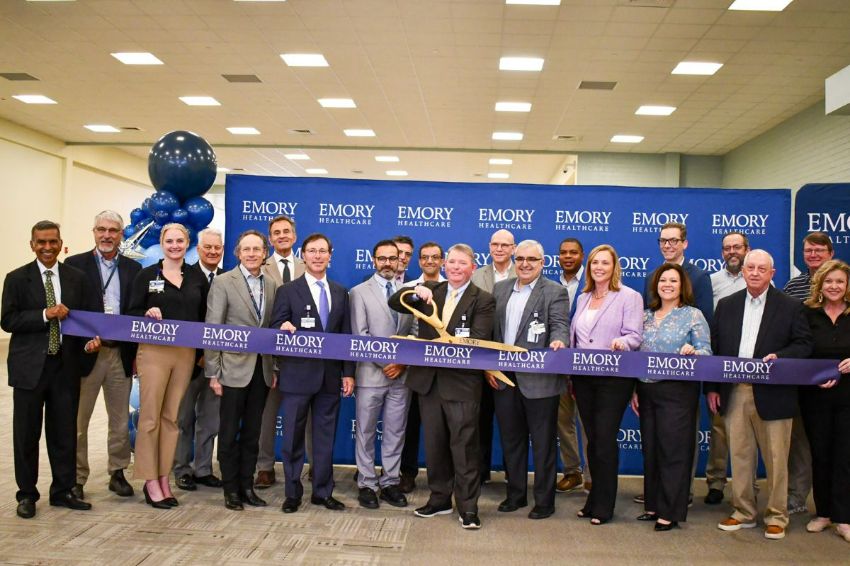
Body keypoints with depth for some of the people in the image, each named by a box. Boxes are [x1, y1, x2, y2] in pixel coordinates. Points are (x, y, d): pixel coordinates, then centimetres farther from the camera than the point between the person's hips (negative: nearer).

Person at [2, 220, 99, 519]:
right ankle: (27, 494, 20)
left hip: (66, 365, 2)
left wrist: (91, 338, -10)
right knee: (27, 433, 7)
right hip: (30, 366, -2)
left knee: (65, 432, 9)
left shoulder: (77, 277, 7)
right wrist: (45, 314, -17)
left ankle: (63, 491, 21)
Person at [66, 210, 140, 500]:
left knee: (120, 420, 11)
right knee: (78, 420, 6)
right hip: (85, 353, -3)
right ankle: (76, 479, 17)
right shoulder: (75, 264, 0)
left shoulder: (133, 268, 8)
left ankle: (117, 473, 24)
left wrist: (138, 353, 2)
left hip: (121, 354, 3)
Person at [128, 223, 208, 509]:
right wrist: (148, 313, -18)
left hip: (185, 354, 3)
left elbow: (204, 315, 12)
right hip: (154, 351, -2)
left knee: (172, 417, 7)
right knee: (150, 417, -1)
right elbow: (132, 312, 2)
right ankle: (150, 481, 7)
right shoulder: (146, 275, 3)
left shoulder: (197, 278, 9)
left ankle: (163, 478, 15)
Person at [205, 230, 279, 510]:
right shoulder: (223, 282, -5)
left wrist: (275, 368, 5)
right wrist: (212, 373, -10)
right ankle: (230, 489, 17)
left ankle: (247, 485, 22)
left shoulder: (271, 285, 8)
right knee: (230, 432, 6)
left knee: (252, 432, 11)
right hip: (234, 368, -4)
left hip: (262, 369, 4)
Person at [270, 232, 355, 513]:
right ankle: (292, 493, 18)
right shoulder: (287, 291, 1)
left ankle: (323, 492, 21)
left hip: (330, 375, 3)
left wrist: (348, 372, 4)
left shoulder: (340, 293, 12)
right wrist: (284, 329, -25)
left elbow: (346, 335, 10)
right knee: (293, 437, 5)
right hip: (298, 375, -3)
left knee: (325, 436, 10)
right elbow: (275, 331, -2)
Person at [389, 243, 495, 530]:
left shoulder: (483, 300, -2)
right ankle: (440, 498, 28)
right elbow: (394, 303, 5)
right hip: (428, 379, 5)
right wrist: (415, 292, -13)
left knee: (464, 446, -1)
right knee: (434, 444, 14)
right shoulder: (430, 291, 12)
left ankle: (467, 506, 10)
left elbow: (478, 339, -14)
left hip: (462, 382, -5)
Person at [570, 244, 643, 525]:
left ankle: (603, 505, 6)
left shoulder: (629, 297, 0)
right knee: (592, 439, 11)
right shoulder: (582, 299, 16)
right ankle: (596, 498, 22)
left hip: (613, 378, -5)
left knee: (605, 439, -5)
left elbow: (635, 335, -7)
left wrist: (622, 342, -29)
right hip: (583, 378, 5)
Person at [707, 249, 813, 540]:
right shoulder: (726, 305, 11)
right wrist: (711, 387, 5)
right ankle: (743, 513, 22)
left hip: (772, 394, -3)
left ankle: (776, 517, 18)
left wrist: (779, 357, -20)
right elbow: (715, 347, 10)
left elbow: (804, 344, -1)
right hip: (734, 393, 3)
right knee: (739, 456, 10)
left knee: (775, 459, 4)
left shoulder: (791, 306, 2)